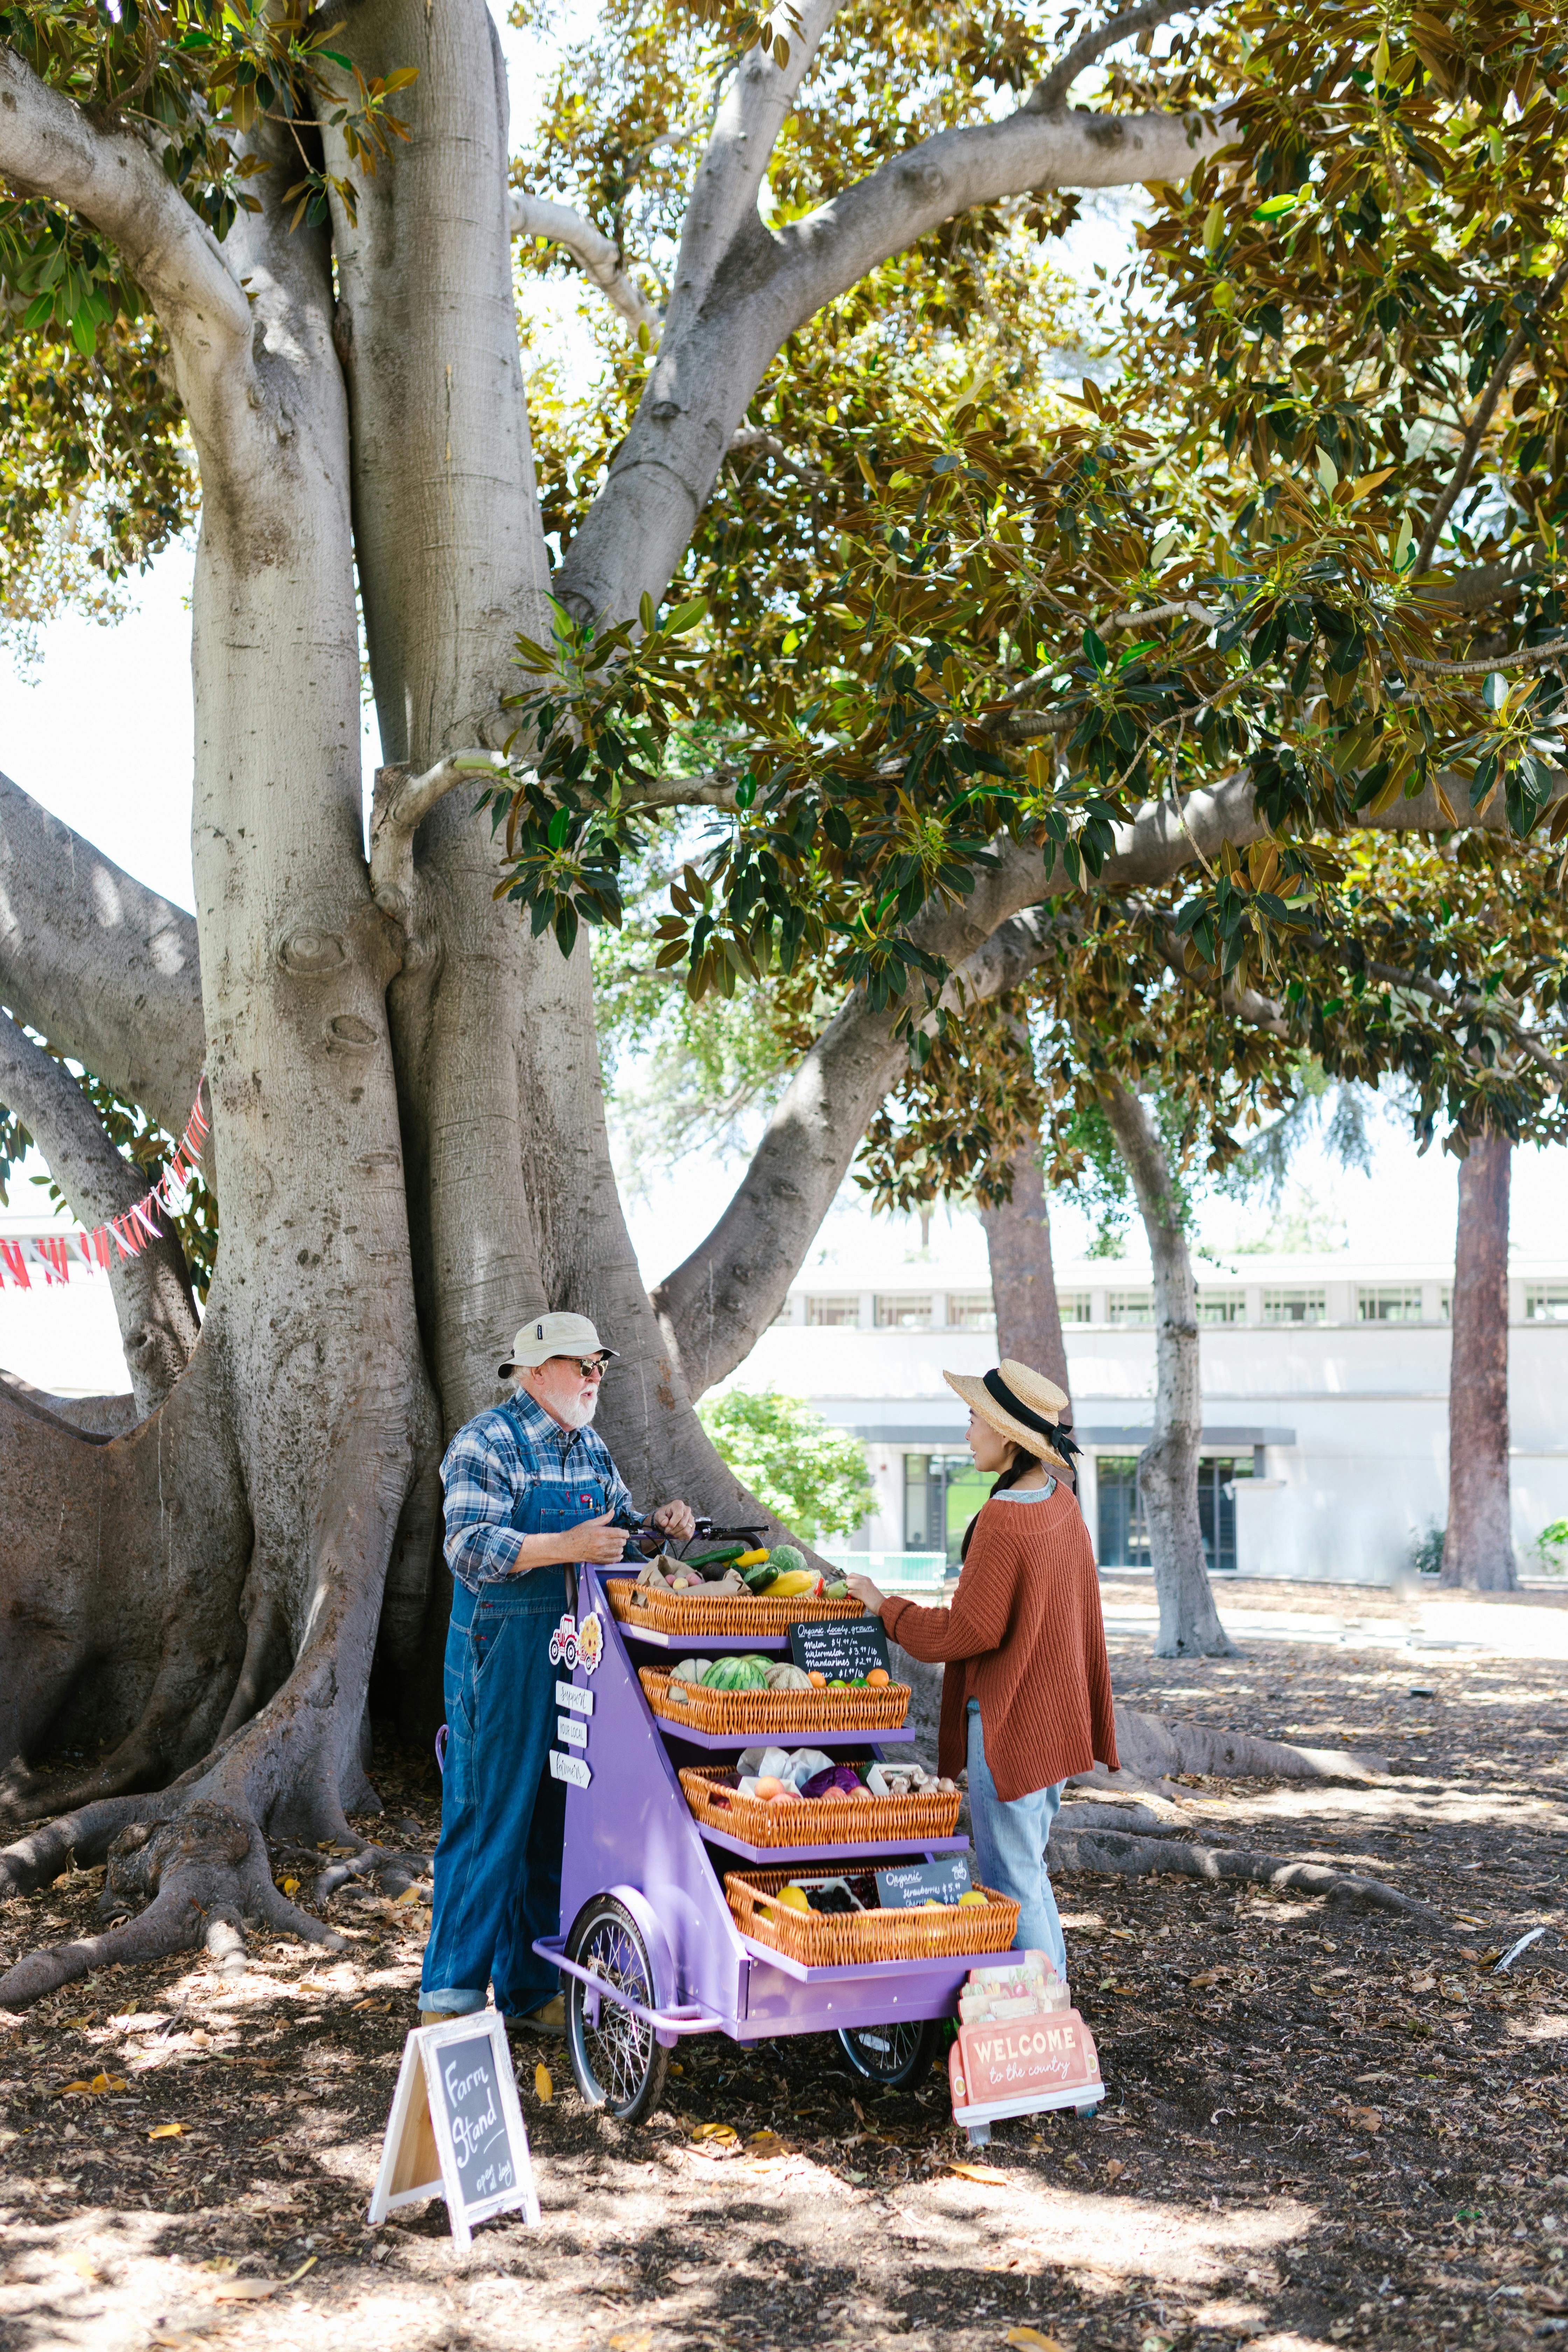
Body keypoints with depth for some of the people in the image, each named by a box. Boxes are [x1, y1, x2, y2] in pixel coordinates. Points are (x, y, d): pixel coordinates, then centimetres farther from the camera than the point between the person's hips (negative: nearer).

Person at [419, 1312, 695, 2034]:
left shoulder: (591, 1449, 14)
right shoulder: (487, 1442, -8)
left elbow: (615, 1536, 21)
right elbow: (470, 1547, -18)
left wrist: (656, 1528, -1)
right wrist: (565, 1548, -28)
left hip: (578, 1658, 7)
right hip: (501, 1656, -7)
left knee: (559, 1824, 11)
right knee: (489, 1822, -4)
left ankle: (533, 1989, 22)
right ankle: (451, 1995, 6)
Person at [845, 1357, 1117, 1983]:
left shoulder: (1003, 1520, -22)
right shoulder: (1061, 1502, 6)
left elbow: (967, 1632, -21)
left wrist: (887, 1609, -9)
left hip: (1008, 1725, -9)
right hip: (1054, 1720, 10)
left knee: (1011, 1883, 1)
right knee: (1029, 1870, 20)